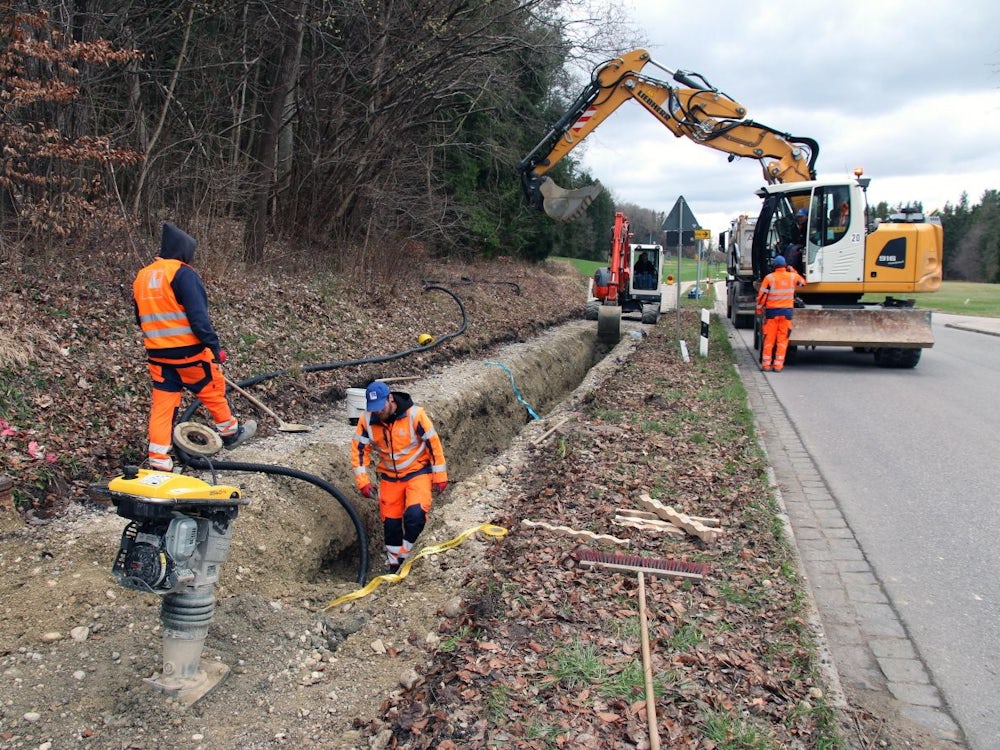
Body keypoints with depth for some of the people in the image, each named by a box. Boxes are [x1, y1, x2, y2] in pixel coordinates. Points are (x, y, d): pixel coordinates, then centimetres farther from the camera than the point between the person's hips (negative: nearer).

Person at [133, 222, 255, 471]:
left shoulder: (142, 276, 12)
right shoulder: (183, 273, -12)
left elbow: (141, 319, 20)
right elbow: (198, 316, -19)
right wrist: (214, 347, -17)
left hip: (157, 354, 6)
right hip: (188, 351, -6)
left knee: (163, 403, 8)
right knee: (213, 391, 14)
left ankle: (158, 460, 7)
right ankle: (231, 433, 31)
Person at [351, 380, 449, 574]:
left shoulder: (414, 415, -22)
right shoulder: (366, 420, -13)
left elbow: (433, 443, -14)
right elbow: (359, 450, -5)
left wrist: (439, 477, -10)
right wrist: (363, 482, -10)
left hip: (417, 471, -3)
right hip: (389, 476, 3)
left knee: (415, 514, -22)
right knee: (390, 521, 8)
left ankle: (404, 555, -1)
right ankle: (393, 564, 27)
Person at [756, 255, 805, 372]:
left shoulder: (769, 277, -7)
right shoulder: (792, 276, 2)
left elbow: (762, 295, -7)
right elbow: (802, 281, 25)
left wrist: (759, 310, 4)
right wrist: (792, 270, 30)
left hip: (772, 311, -1)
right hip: (787, 311, 1)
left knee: (769, 338, 4)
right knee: (783, 339, 5)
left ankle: (766, 364, 4)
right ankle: (778, 365, 3)